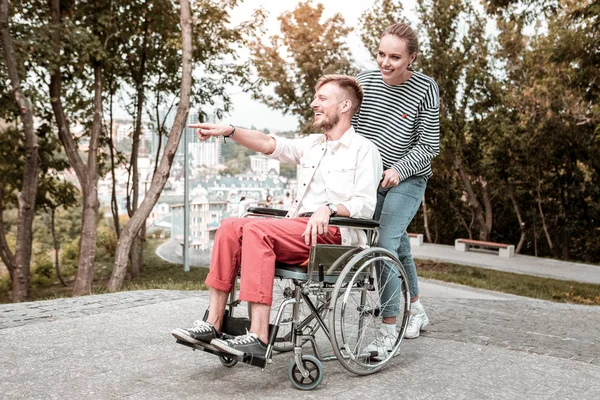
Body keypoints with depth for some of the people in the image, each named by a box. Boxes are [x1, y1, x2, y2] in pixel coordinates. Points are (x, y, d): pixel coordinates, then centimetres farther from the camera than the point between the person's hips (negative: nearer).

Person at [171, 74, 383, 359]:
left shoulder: (364, 149, 3)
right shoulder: (311, 145, 25)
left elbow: (366, 206, -9)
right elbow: (270, 144, 11)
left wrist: (329, 209, -26)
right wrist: (228, 131, -2)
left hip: (333, 232, -7)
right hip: (298, 229, 7)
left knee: (257, 230, -29)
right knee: (231, 226, -14)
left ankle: (259, 338, -34)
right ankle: (213, 324, -18)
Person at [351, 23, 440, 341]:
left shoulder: (425, 89, -12)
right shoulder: (365, 82, -4)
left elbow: (428, 146, -11)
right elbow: (349, 130, 4)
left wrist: (398, 170, -24)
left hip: (408, 179, -4)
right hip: (368, 177, 4)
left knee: (385, 243, -18)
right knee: (397, 244, 15)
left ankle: (390, 325, -11)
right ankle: (415, 309, 34)